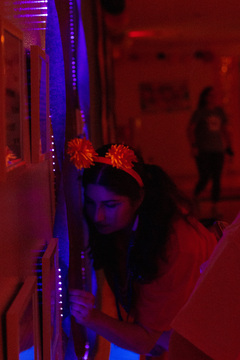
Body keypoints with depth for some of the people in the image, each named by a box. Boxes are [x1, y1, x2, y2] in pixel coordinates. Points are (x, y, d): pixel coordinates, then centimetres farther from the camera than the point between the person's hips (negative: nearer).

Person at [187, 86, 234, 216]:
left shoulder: (220, 112, 13)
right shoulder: (200, 112, -2)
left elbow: (225, 130, 20)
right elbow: (190, 129, -7)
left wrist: (229, 146, 13)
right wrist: (193, 145, -16)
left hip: (217, 150, 5)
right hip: (203, 151, -4)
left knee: (217, 179, 0)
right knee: (204, 178, -10)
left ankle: (214, 207, 6)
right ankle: (194, 199, 15)